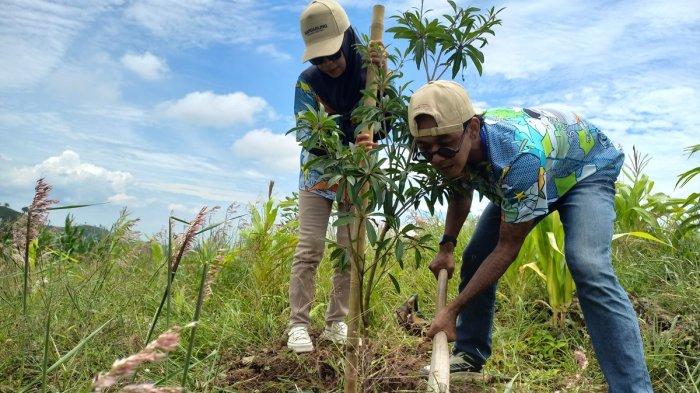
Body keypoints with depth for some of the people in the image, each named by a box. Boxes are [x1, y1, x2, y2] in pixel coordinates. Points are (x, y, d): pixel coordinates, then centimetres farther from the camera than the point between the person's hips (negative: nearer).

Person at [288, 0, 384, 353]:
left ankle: (336, 323, 15)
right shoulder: (308, 81, -14)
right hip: (318, 174, -1)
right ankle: (298, 324, 4)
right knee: (310, 248, -6)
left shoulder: (367, 71, -12)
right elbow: (306, 136, -24)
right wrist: (346, 151, -42)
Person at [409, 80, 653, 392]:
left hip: (585, 167, -6)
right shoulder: (457, 149, -22)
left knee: (588, 267, -32)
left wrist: (452, 310, -28)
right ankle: (469, 357, 17)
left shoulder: (520, 155, -44)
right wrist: (446, 247, -5)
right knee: (474, 258, 0)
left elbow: (507, 248, -33)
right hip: (514, 181, 7)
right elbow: (461, 194, 5)